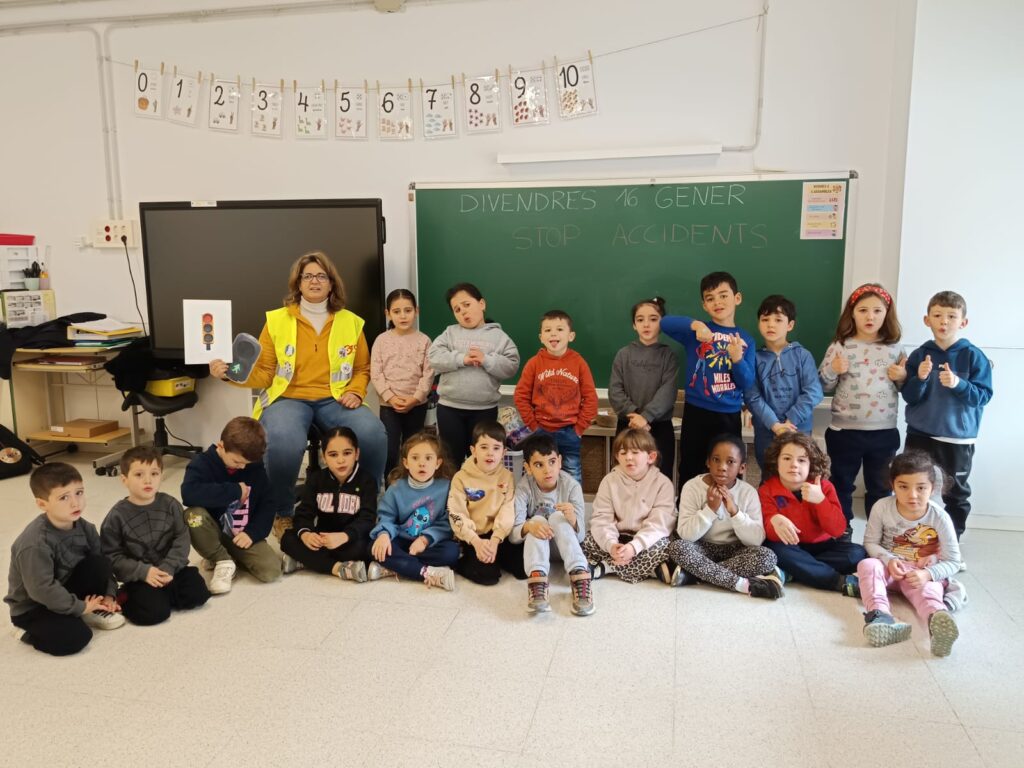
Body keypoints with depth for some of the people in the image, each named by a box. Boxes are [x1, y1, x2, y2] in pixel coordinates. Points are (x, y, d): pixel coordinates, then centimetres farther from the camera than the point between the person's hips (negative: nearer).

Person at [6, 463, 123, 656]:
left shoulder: (84, 528, -8)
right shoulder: (35, 544, -31)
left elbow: (103, 564, 3)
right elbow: (42, 589, -30)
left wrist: (108, 594, -8)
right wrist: (80, 607, -21)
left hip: (66, 590, 6)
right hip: (32, 607, -6)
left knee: (99, 563, -18)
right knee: (75, 638, -27)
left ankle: (95, 610, 2)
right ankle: (32, 631, 1)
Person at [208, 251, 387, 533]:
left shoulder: (351, 322, 10)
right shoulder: (277, 320, 4)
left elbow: (363, 368, 18)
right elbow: (263, 373, 4)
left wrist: (356, 392, -2)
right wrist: (231, 374, -14)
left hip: (333, 400, 2)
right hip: (288, 398, -1)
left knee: (373, 433, -29)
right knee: (283, 443, -36)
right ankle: (284, 513, -6)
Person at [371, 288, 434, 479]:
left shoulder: (424, 340, -1)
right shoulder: (382, 340, 0)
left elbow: (428, 373, -5)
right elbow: (375, 373, -4)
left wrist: (415, 398, -14)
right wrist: (391, 397, -14)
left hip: (417, 405, 1)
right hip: (388, 405, 0)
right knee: (389, 451, -6)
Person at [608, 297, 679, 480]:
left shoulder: (668, 356, 2)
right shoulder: (623, 354, 5)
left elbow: (667, 392, -9)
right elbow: (615, 391, -2)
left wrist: (645, 416, -21)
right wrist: (633, 415, -16)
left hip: (660, 427, -1)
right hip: (627, 426, 1)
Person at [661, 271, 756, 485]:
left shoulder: (745, 339, 3)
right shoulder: (697, 332, -2)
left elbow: (747, 384, -2)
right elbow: (665, 323, -18)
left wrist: (737, 358, -20)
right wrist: (694, 324, -33)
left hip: (729, 416, 2)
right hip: (696, 413, -2)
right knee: (690, 472, 9)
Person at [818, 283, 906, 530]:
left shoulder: (895, 347, 3)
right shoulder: (840, 346, -4)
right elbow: (823, 386, -1)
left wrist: (903, 377, -9)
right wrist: (833, 370, -19)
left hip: (884, 432, 2)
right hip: (845, 431, -2)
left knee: (880, 487, 15)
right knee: (841, 484, 12)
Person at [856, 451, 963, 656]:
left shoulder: (940, 518, -15)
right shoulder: (882, 507, -13)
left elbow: (953, 562, -10)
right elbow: (871, 542, -2)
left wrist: (928, 574, -29)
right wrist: (889, 560, -22)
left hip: (922, 574, -1)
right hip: (889, 566, 2)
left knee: (928, 590, -35)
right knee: (868, 565, -31)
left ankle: (938, 619, -70)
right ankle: (879, 615, -55)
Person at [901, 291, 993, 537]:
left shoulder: (973, 356, -6)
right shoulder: (919, 355, -2)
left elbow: (984, 396, -10)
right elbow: (909, 397, -2)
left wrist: (958, 384, -26)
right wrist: (920, 379, -21)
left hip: (958, 438, -1)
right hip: (920, 435, 1)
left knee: (955, 493, 11)